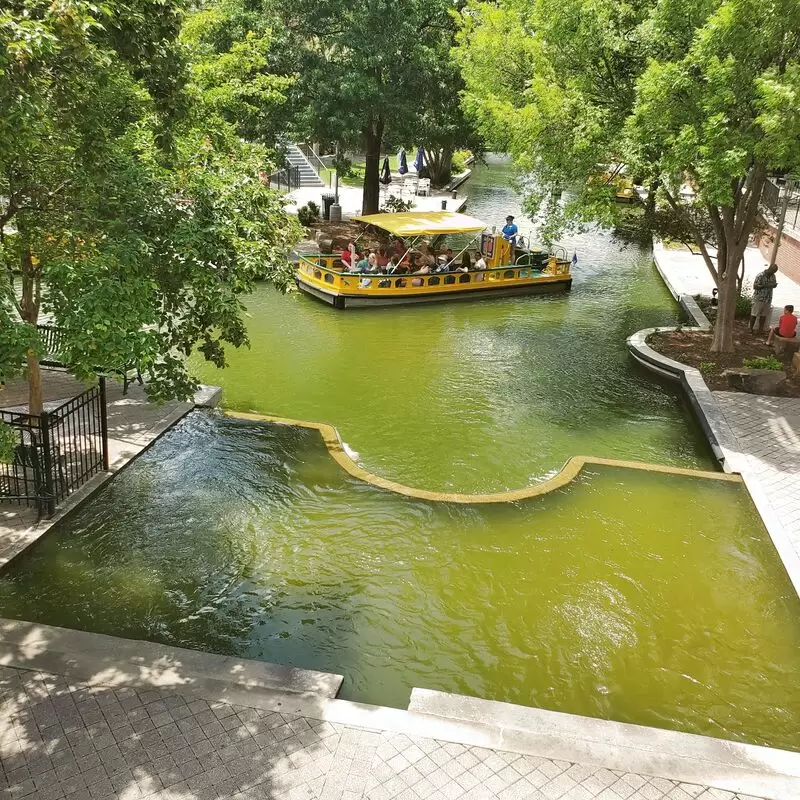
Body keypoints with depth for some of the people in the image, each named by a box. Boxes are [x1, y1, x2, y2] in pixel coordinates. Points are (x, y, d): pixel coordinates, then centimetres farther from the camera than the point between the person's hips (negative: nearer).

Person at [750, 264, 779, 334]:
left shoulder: (773, 276, 4)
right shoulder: (760, 276, -17)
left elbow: (774, 284, 16)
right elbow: (755, 286, -19)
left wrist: (774, 285, -9)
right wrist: (765, 286, -27)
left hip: (768, 299, 6)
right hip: (759, 298, -6)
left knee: (764, 315, 12)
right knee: (754, 314, 4)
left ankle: (761, 329, 22)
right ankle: (751, 329, 14)